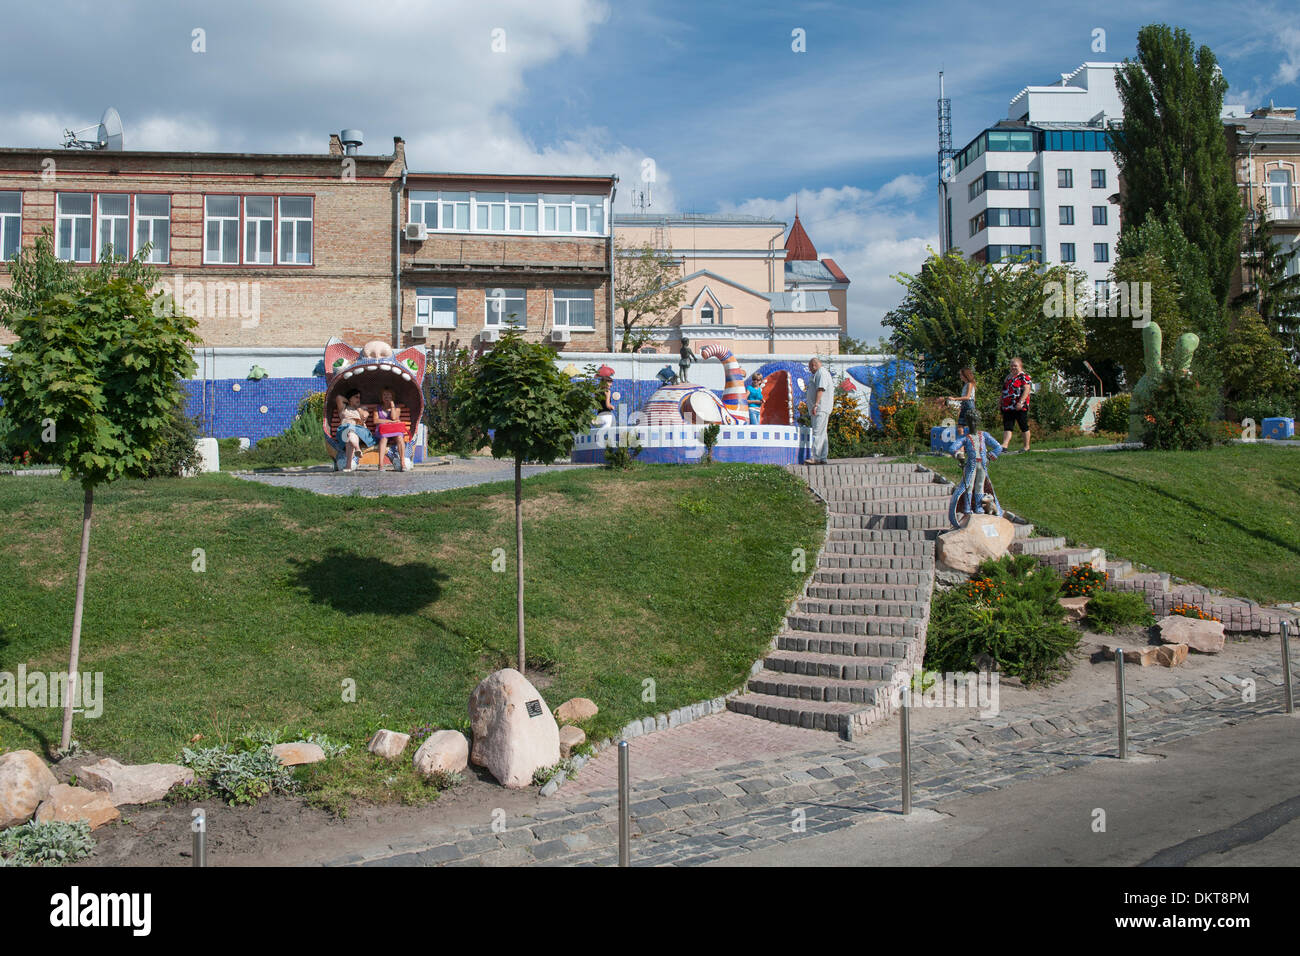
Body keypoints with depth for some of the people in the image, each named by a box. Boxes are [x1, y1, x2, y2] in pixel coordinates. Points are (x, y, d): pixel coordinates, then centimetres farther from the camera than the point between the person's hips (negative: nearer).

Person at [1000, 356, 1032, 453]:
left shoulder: (1023, 376, -4)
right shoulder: (1008, 377, 19)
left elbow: (1027, 390, -14)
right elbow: (1004, 391, 25)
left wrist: (1020, 402, -23)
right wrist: (1002, 403, 19)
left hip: (1019, 407, -7)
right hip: (1007, 407, 7)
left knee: (1024, 427, 2)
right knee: (1007, 427, -3)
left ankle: (1027, 446, 10)